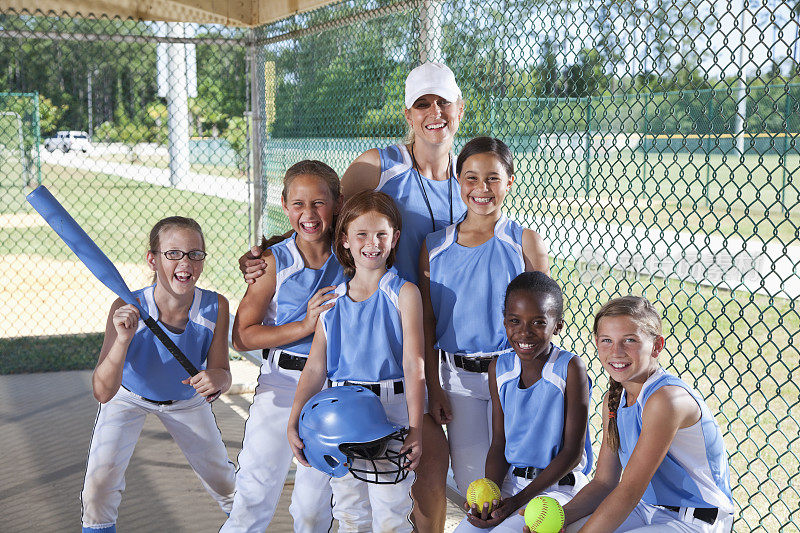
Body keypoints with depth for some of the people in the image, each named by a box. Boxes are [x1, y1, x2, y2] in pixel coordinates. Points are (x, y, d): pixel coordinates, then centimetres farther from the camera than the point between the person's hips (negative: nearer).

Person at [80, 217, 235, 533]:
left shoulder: (216, 307, -29)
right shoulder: (127, 310, -35)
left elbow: (222, 373, -22)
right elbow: (103, 393, -37)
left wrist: (216, 379, -46)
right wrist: (123, 339, -53)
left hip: (186, 399, 2)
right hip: (128, 397, -2)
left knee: (221, 476, 11)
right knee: (100, 481, -13)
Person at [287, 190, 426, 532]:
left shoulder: (404, 293, -4)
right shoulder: (332, 299, 7)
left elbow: (414, 366, -9)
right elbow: (315, 367, 7)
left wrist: (415, 427, -15)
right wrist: (294, 422, 1)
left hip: (391, 411, -4)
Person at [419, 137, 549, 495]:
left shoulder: (526, 242, -3)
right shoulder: (435, 246, 3)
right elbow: (428, 321, 6)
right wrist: (433, 387, 2)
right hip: (458, 377, 2)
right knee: (469, 482, 8)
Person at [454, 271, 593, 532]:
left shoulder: (570, 368, -12)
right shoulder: (499, 368, 3)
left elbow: (573, 452, -11)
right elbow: (498, 444, 6)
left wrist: (519, 500, -16)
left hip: (558, 484, -4)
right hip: (510, 480, 5)